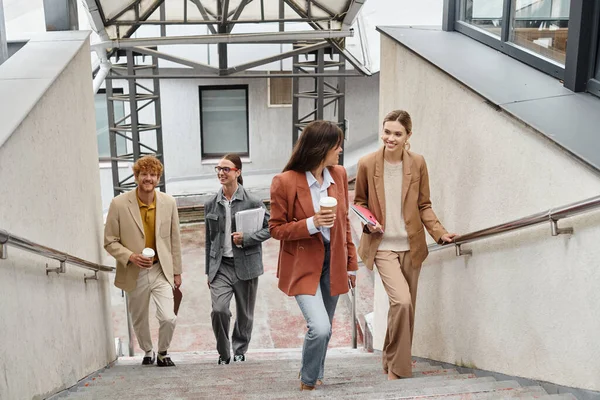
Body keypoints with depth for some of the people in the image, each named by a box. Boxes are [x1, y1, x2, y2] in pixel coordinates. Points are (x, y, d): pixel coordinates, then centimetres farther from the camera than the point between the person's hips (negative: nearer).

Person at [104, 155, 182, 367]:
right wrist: (131, 257, -20)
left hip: (161, 270, 1)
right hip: (134, 274, 0)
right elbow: (110, 241, -4)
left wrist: (177, 271, 8)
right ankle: (147, 352, 43)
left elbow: (174, 240, 6)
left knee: (168, 318, -11)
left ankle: (163, 353, 18)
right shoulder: (119, 204, -9)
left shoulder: (168, 202, -1)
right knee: (139, 321, 14)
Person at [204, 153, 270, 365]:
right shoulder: (211, 205, 6)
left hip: (246, 264, -1)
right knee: (218, 309, -14)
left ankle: (239, 351, 32)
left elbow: (270, 227, 0)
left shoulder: (252, 202, -4)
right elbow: (209, 240, 12)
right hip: (221, 266, 2)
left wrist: (246, 238, -15)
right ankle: (223, 353, 9)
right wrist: (208, 271, 12)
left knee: (244, 313, 9)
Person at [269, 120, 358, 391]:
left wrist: (351, 264, 12)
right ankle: (308, 382, 12)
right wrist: (310, 224, -25)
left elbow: (344, 222, 10)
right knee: (320, 328, -16)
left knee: (324, 329, 14)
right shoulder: (285, 181, -16)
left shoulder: (339, 174, 0)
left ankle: (315, 376, 39)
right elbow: (276, 229, -8)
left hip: (332, 261, 5)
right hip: (303, 264, -5)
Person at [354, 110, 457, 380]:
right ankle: (397, 368, -1)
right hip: (382, 245, -3)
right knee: (402, 301, -20)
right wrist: (368, 223, -13)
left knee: (407, 308, 11)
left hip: (411, 246, 3)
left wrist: (440, 233, -6)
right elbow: (359, 202, 6)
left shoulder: (417, 163, -1)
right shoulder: (367, 164, -7)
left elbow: (423, 206, 6)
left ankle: (392, 364, 33)